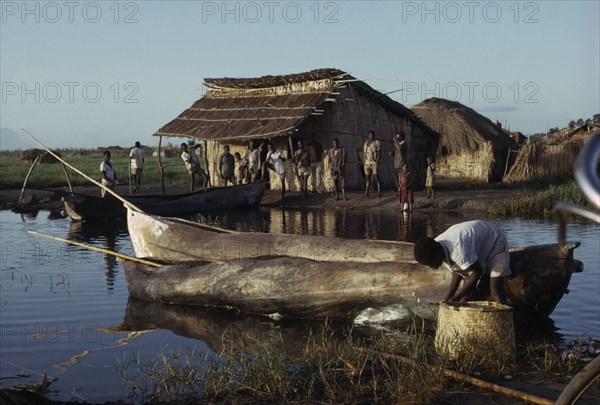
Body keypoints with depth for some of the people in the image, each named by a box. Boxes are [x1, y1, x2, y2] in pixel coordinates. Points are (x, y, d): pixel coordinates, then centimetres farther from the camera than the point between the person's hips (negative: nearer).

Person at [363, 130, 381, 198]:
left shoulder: (376, 142, 1)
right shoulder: (366, 143, 17)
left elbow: (378, 152, -4)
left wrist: (377, 160, -14)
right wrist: (364, 159, 7)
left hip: (374, 162, -5)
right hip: (367, 162, 5)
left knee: (377, 178, -6)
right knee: (368, 178, 6)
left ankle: (379, 193, -7)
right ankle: (366, 193, 6)